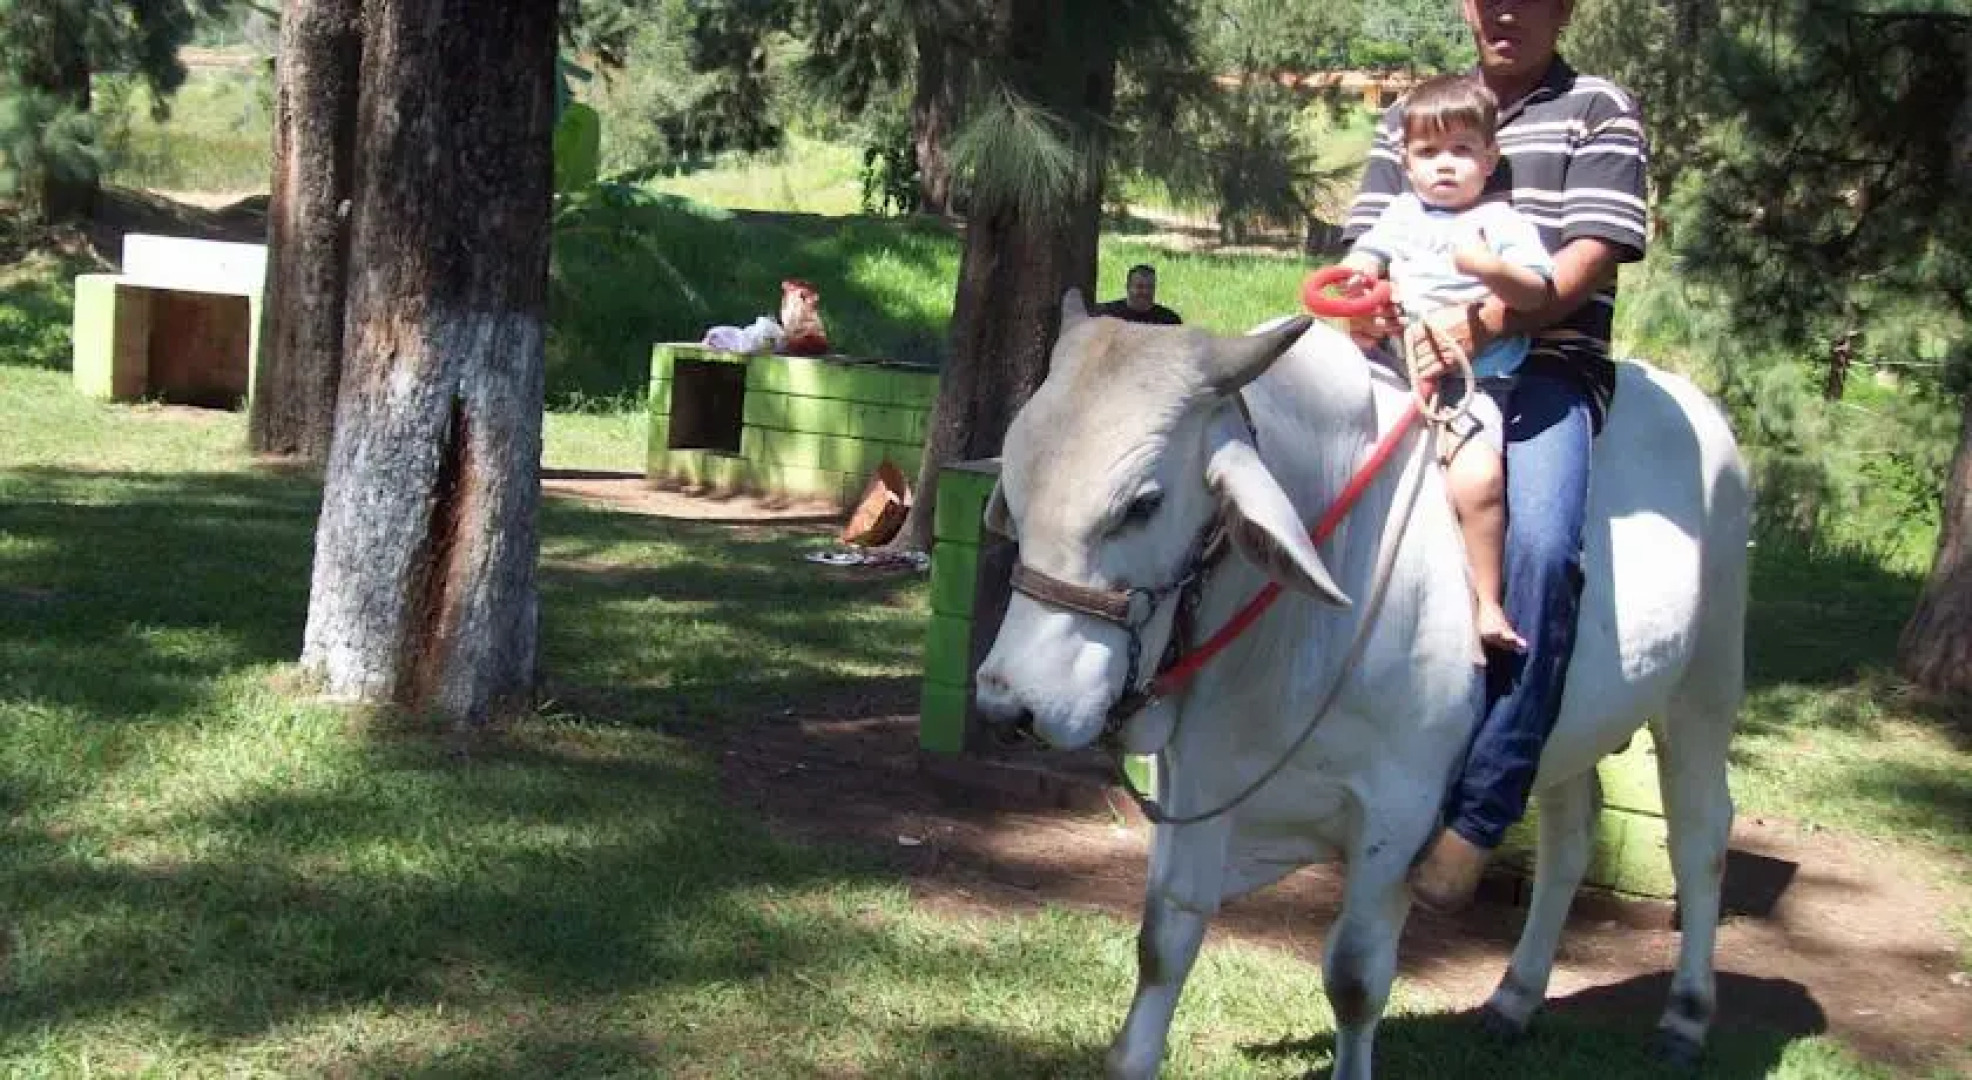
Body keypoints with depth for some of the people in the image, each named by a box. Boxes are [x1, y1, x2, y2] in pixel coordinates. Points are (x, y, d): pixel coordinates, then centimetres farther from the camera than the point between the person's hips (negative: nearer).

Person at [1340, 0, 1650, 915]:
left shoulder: (1598, 112, 12)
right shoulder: (1407, 120, 22)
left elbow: (1586, 264, -2)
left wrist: (1482, 321, -20)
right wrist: (1398, 326, -11)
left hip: (1543, 369, -3)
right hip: (1413, 367, 4)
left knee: (1542, 546, -30)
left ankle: (1475, 818, -28)